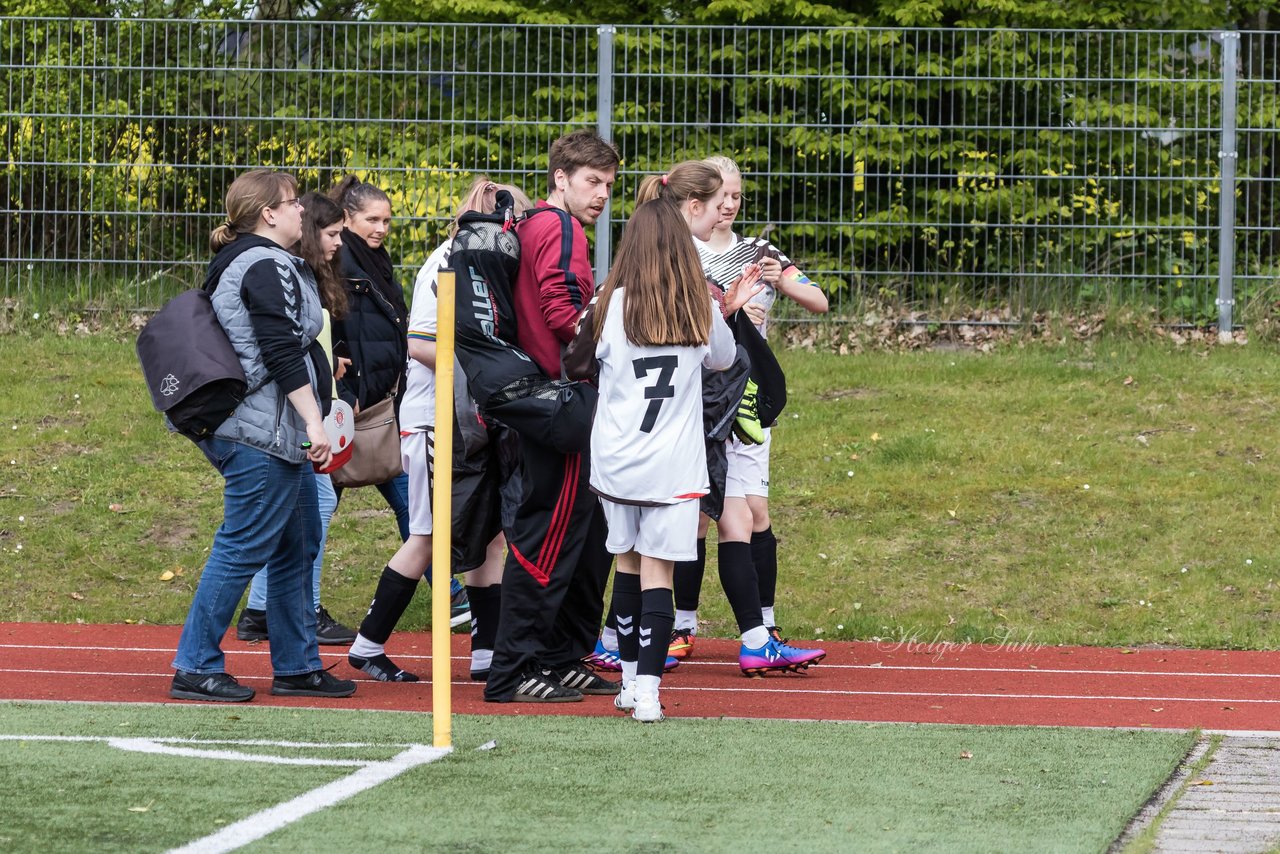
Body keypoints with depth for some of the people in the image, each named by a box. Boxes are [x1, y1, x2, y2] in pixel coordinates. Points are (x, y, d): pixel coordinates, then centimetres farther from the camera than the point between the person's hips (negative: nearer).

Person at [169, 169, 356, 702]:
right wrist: (314, 420, -21)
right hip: (265, 434, -11)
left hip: (279, 437, 11)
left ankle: (297, 666, 19)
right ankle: (196, 669, -4)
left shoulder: (237, 266, 19)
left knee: (298, 548, 14)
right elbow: (282, 352, -21)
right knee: (243, 548, -7)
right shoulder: (268, 267, -14)